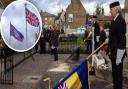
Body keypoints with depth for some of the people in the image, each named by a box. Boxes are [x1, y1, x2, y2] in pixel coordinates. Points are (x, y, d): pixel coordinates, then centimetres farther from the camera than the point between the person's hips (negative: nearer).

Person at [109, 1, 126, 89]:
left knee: (118, 73, 3)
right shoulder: (114, 20, 11)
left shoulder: (121, 21, -17)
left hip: (118, 52, -9)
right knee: (114, 72, 18)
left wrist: (118, 57, -21)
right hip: (113, 51, 9)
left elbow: (122, 39, -21)